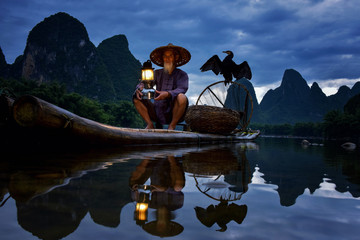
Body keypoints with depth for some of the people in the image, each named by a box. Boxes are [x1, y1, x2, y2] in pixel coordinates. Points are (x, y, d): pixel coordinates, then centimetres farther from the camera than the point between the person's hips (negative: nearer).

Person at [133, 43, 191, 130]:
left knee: (182, 98, -34)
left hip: (174, 113, -3)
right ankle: (150, 124, -8)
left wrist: (167, 94, -38)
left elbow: (181, 90, -18)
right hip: (158, 113, 4)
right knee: (136, 98, -8)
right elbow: (144, 83, 1)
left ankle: (172, 126, -15)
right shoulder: (157, 73, 12)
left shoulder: (182, 75, 1)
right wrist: (139, 89, -25)